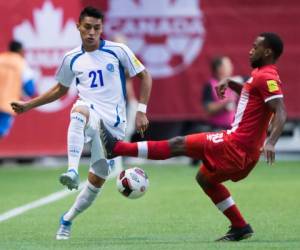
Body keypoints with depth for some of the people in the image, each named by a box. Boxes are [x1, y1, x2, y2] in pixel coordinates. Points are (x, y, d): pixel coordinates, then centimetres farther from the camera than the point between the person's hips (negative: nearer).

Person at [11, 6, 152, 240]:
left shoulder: (118, 51, -1)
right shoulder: (72, 59, 8)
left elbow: (144, 76, 6)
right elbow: (60, 90, 24)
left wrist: (141, 111, -3)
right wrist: (29, 105, 17)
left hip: (113, 122, 0)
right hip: (89, 113, 0)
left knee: (98, 179, -4)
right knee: (80, 111, -40)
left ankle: (68, 220, 19)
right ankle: (72, 171, -52)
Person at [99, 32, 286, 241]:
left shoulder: (266, 77, -14)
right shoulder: (261, 74, 16)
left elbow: (281, 112, -26)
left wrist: (271, 142, -41)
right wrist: (229, 82, 21)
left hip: (236, 145, -10)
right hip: (245, 150, 10)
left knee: (179, 145, -8)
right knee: (205, 178, 26)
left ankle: (116, 148, -6)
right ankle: (240, 227, 22)